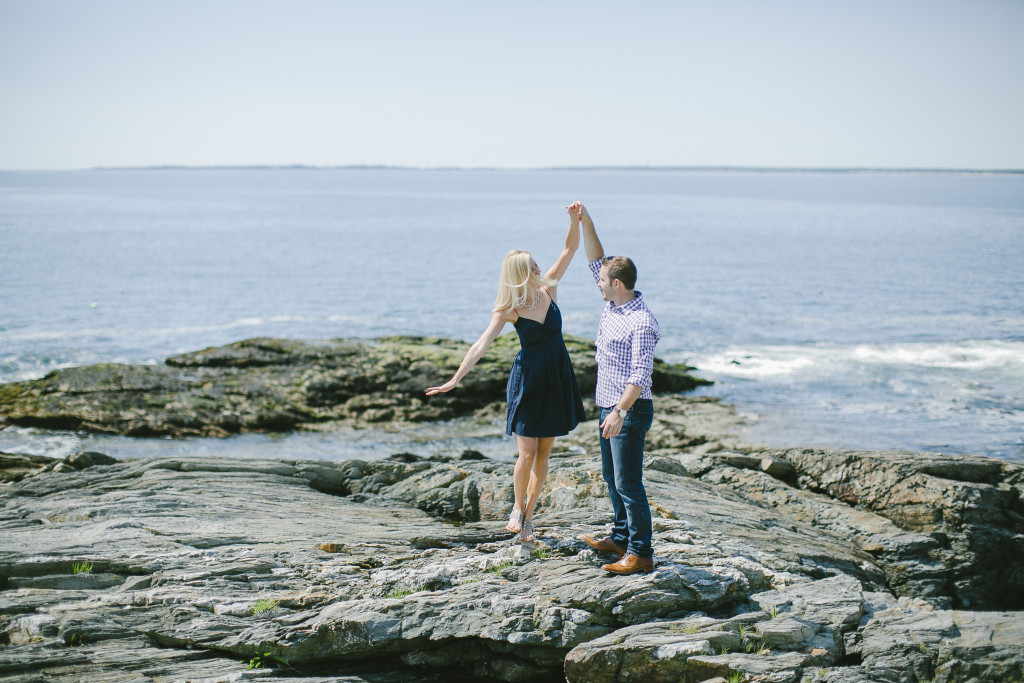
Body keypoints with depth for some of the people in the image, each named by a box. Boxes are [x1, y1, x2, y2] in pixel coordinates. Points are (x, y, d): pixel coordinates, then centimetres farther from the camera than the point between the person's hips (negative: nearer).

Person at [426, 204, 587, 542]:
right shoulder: (508, 310, -15)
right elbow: (481, 345, -22)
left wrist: (575, 220, -18)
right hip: (528, 378, -4)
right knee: (527, 453, -6)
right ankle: (518, 507, 19)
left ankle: (529, 513, 19)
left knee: (544, 453, 8)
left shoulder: (548, 288, -4)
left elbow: (570, 248, -1)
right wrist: (455, 379, -29)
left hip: (557, 377, 4)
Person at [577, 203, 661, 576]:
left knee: (628, 482, -9)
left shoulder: (641, 323, -21)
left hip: (630, 410, -10)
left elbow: (641, 374, -26)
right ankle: (621, 538, 31)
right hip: (610, 406, 10)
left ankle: (640, 553, -5)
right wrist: (586, 224, 6)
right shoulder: (613, 304, 7)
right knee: (612, 476, 18)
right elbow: (596, 260, 16)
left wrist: (620, 412, -33)